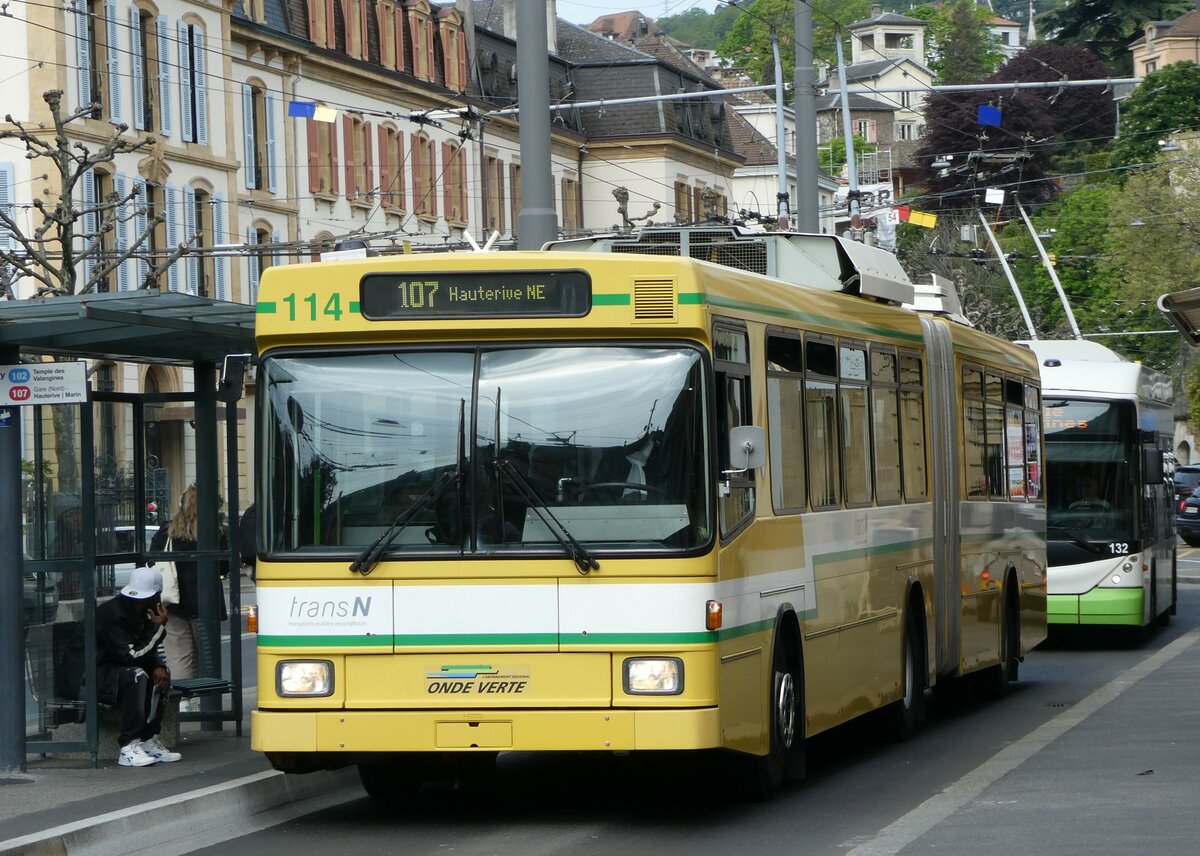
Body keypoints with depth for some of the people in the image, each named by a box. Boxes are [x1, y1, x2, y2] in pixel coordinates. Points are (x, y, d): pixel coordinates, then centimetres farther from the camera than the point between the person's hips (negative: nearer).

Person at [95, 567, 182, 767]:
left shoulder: (140, 614, 7)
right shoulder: (114, 614, -23)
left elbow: (148, 651, 13)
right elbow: (132, 656, -27)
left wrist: (158, 667, -10)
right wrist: (158, 627, -22)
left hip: (114, 669, 10)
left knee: (161, 674, -1)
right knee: (136, 675, -32)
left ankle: (148, 739, -4)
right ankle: (128, 747, -33)